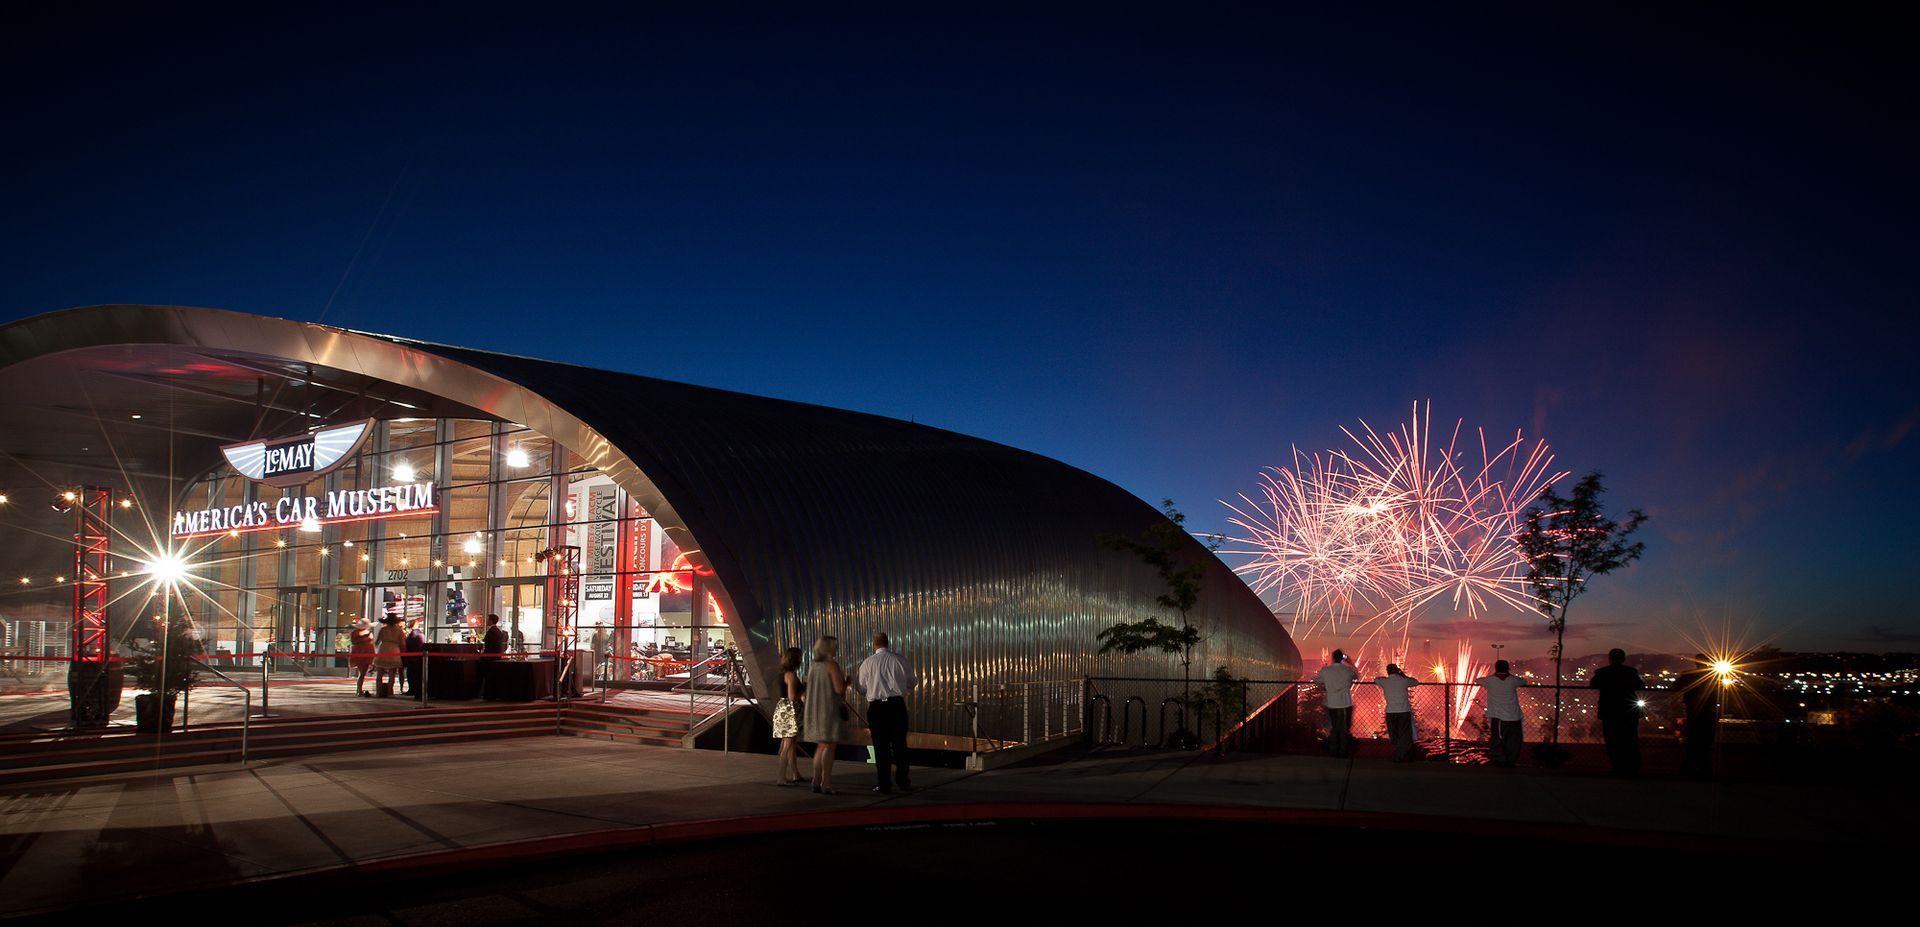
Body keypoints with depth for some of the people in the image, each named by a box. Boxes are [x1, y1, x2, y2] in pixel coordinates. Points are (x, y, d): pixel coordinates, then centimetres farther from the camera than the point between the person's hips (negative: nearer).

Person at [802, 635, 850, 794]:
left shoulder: (813, 666, 12)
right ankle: (826, 784, -10)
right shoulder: (832, 665, -12)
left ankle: (817, 782, 15)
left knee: (821, 746, 16)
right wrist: (846, 681, 1)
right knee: (829, 746, -6)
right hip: (830, 710, -8)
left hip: (815, 710, 8)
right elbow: (839, 689, -18)